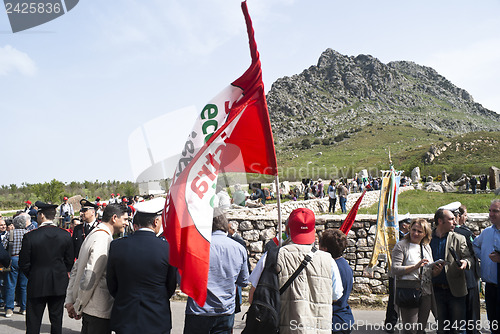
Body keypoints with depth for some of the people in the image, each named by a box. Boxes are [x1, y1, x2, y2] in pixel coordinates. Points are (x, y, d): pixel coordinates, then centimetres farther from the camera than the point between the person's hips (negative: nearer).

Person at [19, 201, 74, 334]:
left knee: (33, 323, 8)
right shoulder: (65, 235, -5)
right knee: (57, 320, 13)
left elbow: (23, 263, -7)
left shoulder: (30, 236, -13)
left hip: (37, 284, -2)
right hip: (59, 284, 3)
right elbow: (69, 260, 2)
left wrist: (32, 276, 10)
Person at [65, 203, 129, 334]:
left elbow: (76, 269, 15)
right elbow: (90, 277, -23)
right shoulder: (104, 239, -20)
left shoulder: (93, 234, 12)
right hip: (99, 310, -10)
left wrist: (69, 300, 13)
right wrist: (77, 307, -12)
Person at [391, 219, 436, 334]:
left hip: (426, 291, 6)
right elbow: (395, 269, -12)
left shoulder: (427, 247, 16)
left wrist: (436, 270, -1)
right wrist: (416, 266, -20)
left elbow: (430, 271, 22)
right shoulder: (401, 246, -3)